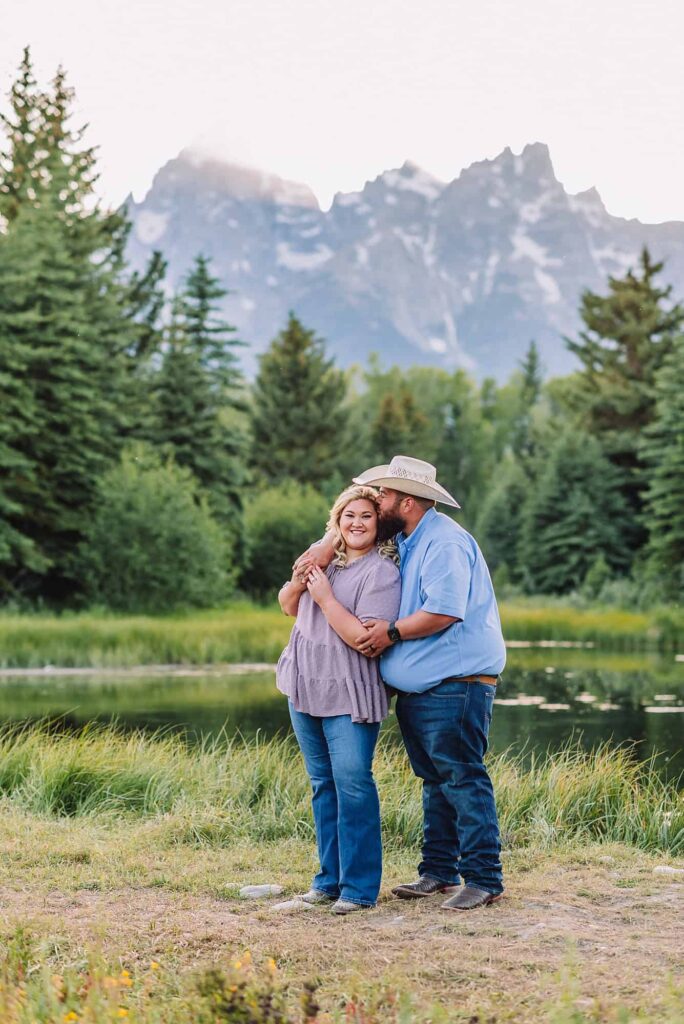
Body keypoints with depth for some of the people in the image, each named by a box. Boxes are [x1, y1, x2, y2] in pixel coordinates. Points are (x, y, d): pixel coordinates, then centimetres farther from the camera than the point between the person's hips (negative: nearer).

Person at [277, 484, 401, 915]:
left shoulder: (381, 572, -12)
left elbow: (369, 641, -19)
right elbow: (287, 606, 19)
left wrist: (325, 598, -17)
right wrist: (299, 580, -2)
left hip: (350, 696, -7)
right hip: (306, 690, 7)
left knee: (352, 784, -12)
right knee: (323, 785, 12)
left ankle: (359, 886, -7)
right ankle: (330, 878, 20)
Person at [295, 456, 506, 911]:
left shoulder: (444, 542, -16)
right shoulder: (404, 536, 15)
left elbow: (444, 612, -24)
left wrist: (392, 631, -13)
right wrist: (328, 545, 11)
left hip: (455, 682, -10)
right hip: (416, 686, 10)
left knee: (462, 779, -9)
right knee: (435, 780, 14)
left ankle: (484, 879, -6)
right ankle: (439, 872, 21)